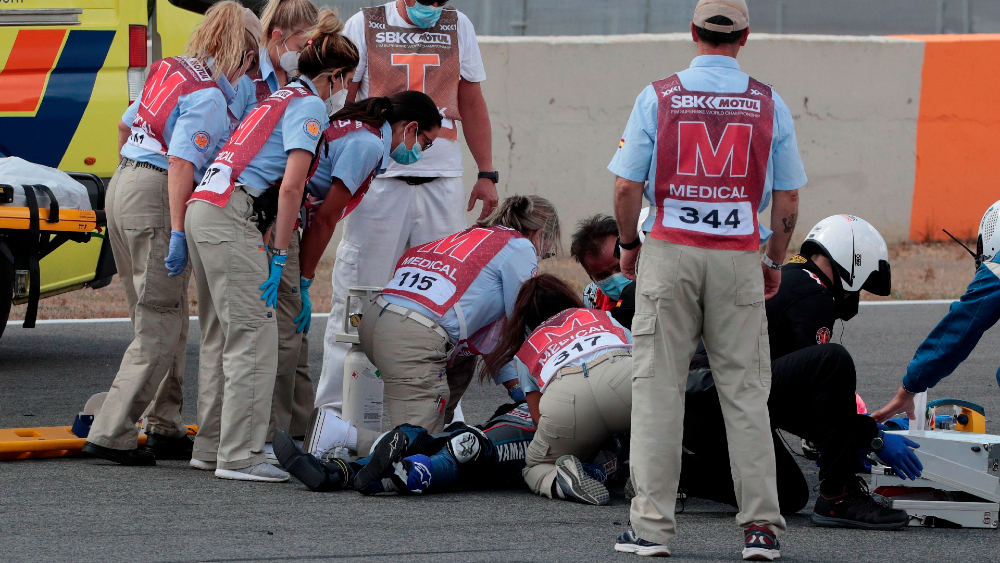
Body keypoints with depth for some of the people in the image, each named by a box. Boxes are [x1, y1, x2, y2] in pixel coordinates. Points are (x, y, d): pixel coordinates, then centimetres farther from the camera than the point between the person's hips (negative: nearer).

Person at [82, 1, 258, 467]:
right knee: (160, 329, -5)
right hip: (156, 202, -9)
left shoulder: (171, 71, 12)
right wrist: (177, 233, -24)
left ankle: (164, 430, 20)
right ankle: (111, 433, -10)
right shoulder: (208, 98, -14)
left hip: (124, 183, 9)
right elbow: (181, 165, -22)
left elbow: (126, 125, 24)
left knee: (167, 319, 17)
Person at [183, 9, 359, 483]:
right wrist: (279, 257, -11)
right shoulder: (310, 105, -3)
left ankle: (211, 446, 18)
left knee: (219, 335, 15)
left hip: (204, 208, 10)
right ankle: (239, 457, -12)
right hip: (231, 217, -10)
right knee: (254, 337, -9)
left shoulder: (280, 99, 25)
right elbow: (291, 186, -12)